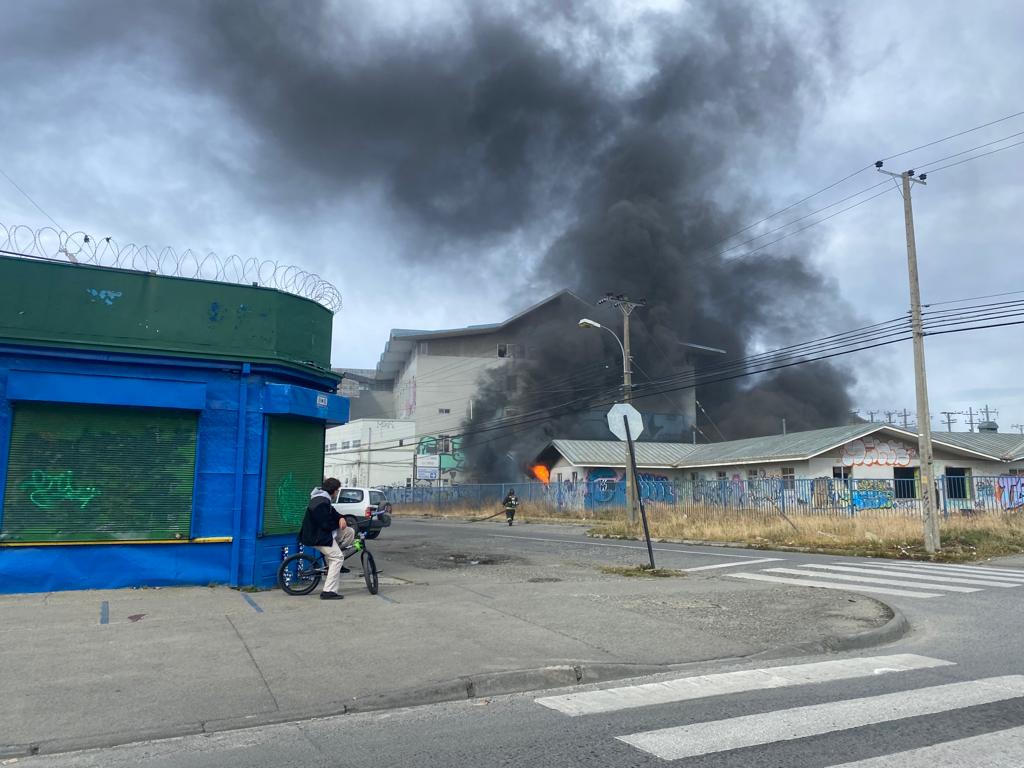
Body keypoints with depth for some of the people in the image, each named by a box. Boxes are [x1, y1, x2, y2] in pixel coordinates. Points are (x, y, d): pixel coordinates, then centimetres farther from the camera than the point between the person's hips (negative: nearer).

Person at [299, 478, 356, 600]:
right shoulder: (321, 503, -24)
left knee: (349, 532, 9)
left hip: (323, 533, 10)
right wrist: (338, 524, -6)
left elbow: (332, 513, 15)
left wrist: (341, 518, -6)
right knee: (338, 558, -12)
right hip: (317, 537, -10)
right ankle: (328, 591, -12)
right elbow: (326, 525, -25)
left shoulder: (323, 499, 9)